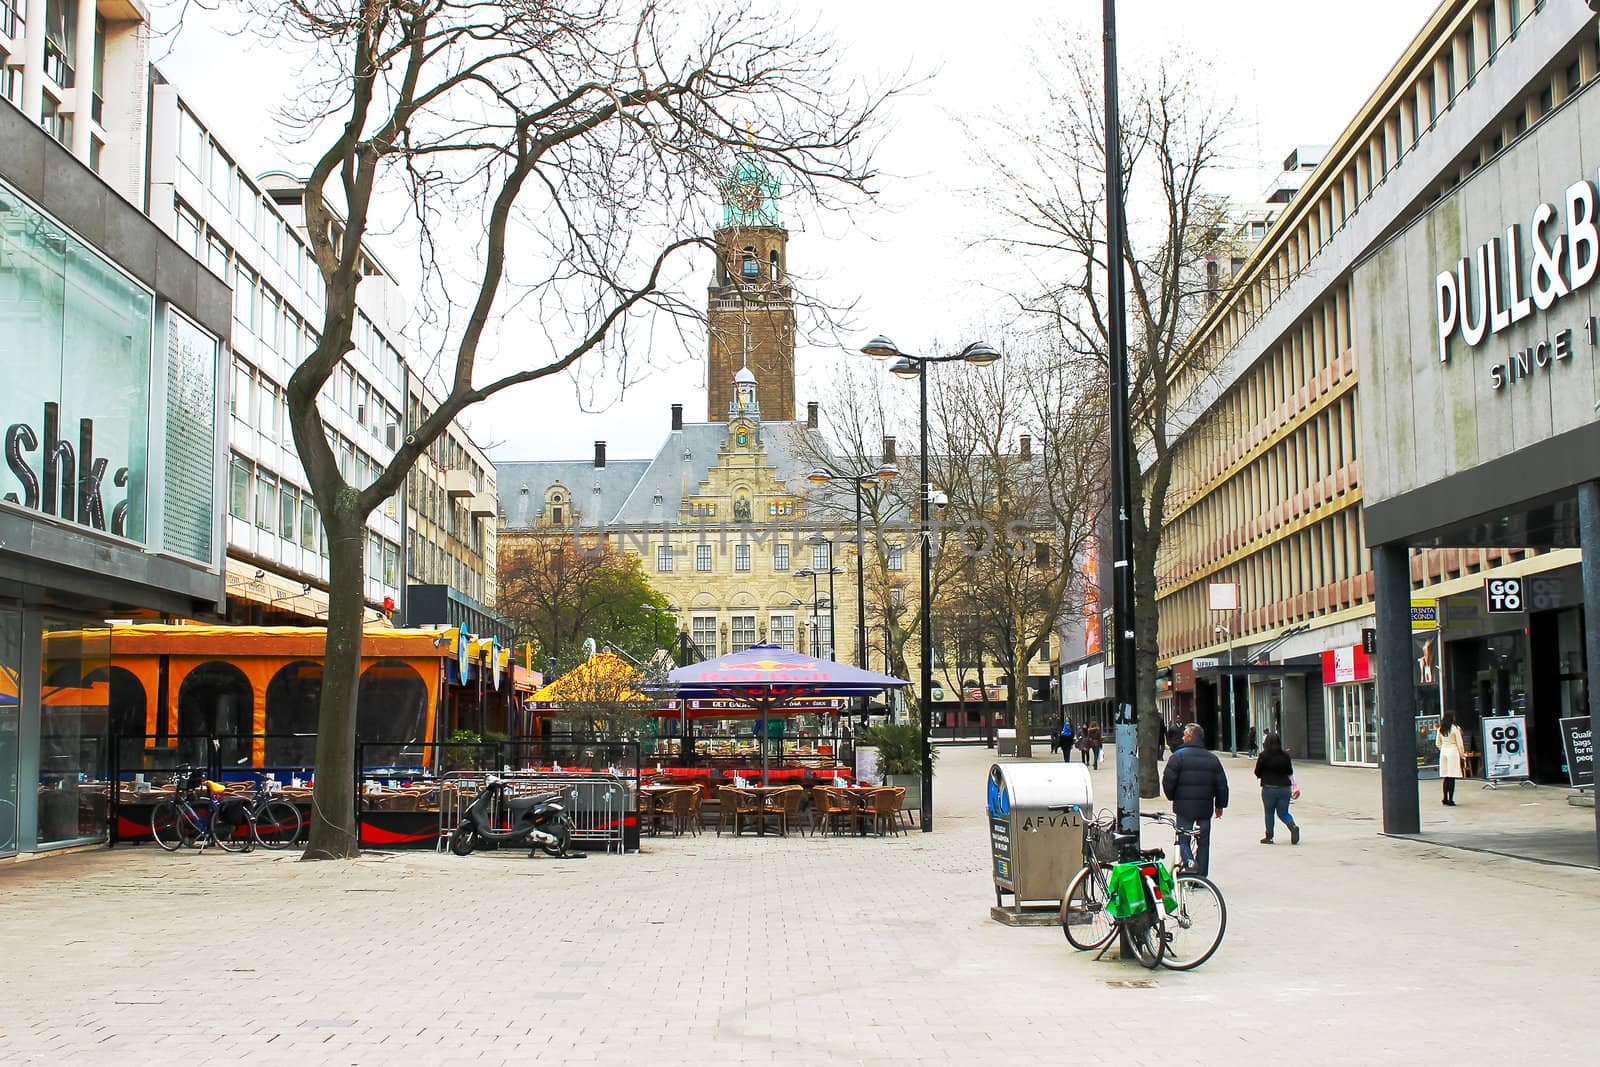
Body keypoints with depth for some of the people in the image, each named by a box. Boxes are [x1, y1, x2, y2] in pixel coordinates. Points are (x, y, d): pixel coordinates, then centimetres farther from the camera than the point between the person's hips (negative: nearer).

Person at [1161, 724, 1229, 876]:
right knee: (1203, 842, 12)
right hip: (1205, 808, 3)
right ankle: (1201, 877, 14)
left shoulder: (1178, 756, -7)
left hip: (1184, 807, -3)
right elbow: (1222, 784, 8)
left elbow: (1168, 781, -10)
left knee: (1183, 839, 7)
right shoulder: (1212, 758, 6)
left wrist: (1172, 797, 8)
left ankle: (1189, 861, -21)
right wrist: (1220, 805, 18)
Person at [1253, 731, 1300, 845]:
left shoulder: (1263, 756, -9)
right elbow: (1290, 772, 9)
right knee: (1283, 813, 13)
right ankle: (1293, 826, -13)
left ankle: (1269, 837, 16)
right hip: (1285, 787, 3)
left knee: (1269, 813, 11)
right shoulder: (1285, 755, 1)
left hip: (1269, 788, -3)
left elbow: (1257, 773, -1)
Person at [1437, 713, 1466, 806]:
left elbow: (1437, 743, 11)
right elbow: (1460, 743, -6)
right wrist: (1462, 755, 3)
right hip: (1453, 752, -5)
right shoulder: (1455, 728, -9)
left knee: (1446, 778, 11)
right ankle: (1450, 800, -4)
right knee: (1452, 778, -3)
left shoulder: (1440, 729, 5)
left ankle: (1445, 799, 13)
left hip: (1443, 753, 5)